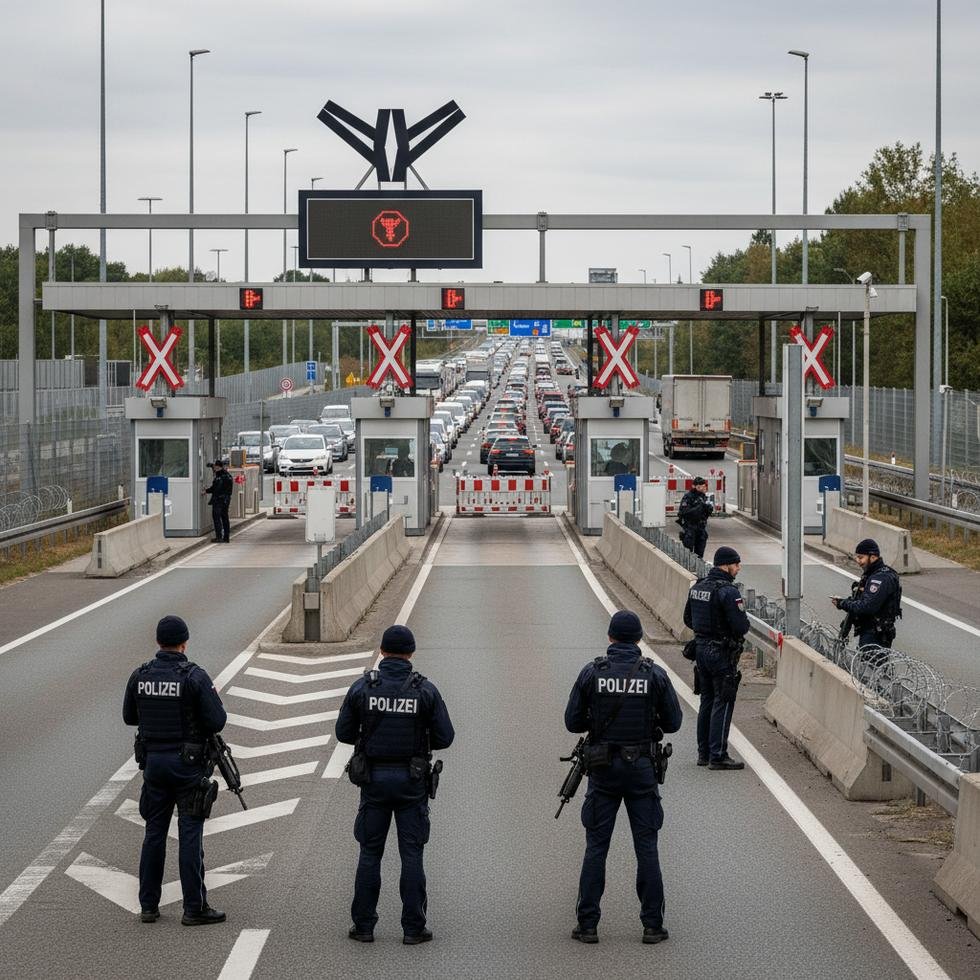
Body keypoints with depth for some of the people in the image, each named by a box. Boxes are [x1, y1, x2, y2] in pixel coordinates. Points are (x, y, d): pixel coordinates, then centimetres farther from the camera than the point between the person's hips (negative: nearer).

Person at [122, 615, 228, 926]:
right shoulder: (195, 676, -14)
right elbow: (217, 722, -15)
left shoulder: (140, 676, 0)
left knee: (154, 832, 12)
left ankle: (148, 906, 15)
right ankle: (194, 908, 3)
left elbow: (129, 717, 11)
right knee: (190, 835, 0)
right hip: (188, 764, -4)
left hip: (153, 761, 4)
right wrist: (212, 699, 5)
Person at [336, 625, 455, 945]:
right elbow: (445, 737, -5)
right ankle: (413, 928, 4)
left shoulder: (362, 687, -5)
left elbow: (343, 733, 1)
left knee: (370, 853, 9)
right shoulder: (426, 690, -7)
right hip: (412, 782, -1)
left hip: (373, 778, 1)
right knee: (411, 855, 4)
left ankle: (363, 925, 11)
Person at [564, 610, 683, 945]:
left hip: (603, 768, 0)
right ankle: (653, 925, 7)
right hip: (641, 767, 0)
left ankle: (587, 925, 6)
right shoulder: (654, 674, -5)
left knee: (596, 846, 6)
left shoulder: (591, 673, -4)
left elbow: (572, 722, -1)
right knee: (646, 848, 6)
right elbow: (673, 722, 1)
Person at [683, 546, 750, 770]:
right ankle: (717, 756, -3)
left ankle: (704, 753, 21)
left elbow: (688, 620, 17)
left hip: (701, 648, 8)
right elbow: (741, 626, -22)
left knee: (707, 701, 16)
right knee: (723, 703, -2)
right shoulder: (728, 592, -19)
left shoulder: (697, 587, 8)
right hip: (722, 652, -8)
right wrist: (744, 624, 0)